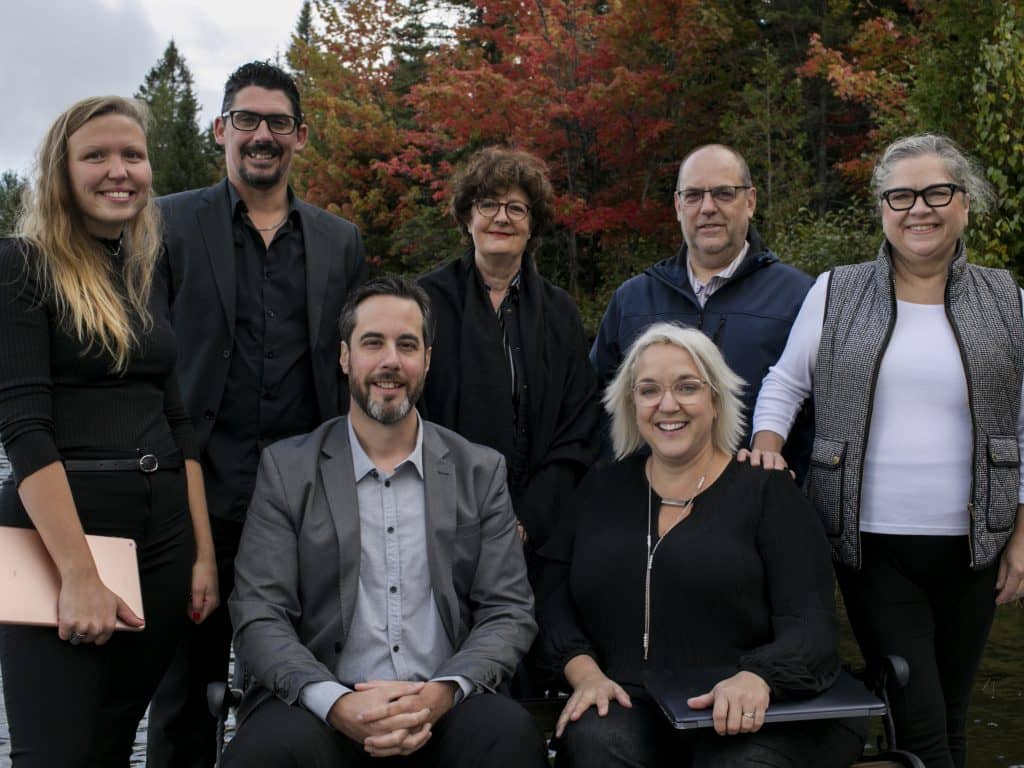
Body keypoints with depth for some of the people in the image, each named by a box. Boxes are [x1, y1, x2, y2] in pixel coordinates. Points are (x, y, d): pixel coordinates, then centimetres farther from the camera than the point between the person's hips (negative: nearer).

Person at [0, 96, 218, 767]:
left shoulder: (150, 276, 13)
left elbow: (178, 419, 12)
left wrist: (204, 555, 4)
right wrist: (80, 576, -19)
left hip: (163, 536, 6)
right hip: (60, 534, -5)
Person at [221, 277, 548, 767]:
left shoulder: (480, 472, 8)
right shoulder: (287, 469, 5)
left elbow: (509, 612, 4)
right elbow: (258, 616, -2)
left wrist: (442, 693, -15)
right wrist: (334, 702, -20)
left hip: (443, 708, 1)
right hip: (323, 707, -1)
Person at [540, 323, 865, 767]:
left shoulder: (766, 490, 3)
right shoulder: (602, 489, 14)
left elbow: (811, 625, -7)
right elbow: (555, 602, 12)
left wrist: (758, 680, -27)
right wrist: (586, 673, -8)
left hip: (752, 717, -2)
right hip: (634, 709, 2)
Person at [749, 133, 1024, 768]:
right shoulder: (835, 292, 1)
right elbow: (786, 382, 9)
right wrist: (768, 444, -9)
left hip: (970, 545, 2)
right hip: (869, 544, -2)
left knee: (951, 717, 13)